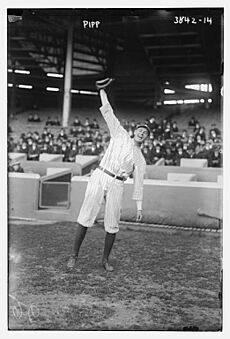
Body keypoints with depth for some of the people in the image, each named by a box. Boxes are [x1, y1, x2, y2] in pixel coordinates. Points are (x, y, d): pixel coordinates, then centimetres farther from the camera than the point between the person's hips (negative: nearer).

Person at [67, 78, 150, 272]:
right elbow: (108, 114, 7)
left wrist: (139, 207, 5)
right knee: (86, 217, -6)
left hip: (116, 185, 1)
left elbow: (139, 184, 11)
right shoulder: (121, 135, 11)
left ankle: (105, 259, 17)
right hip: (99, 177, -1)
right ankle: (74, 256, 4)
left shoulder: (140, 161, 11)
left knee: (112, 224, -1)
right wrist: (102, 91, 1)